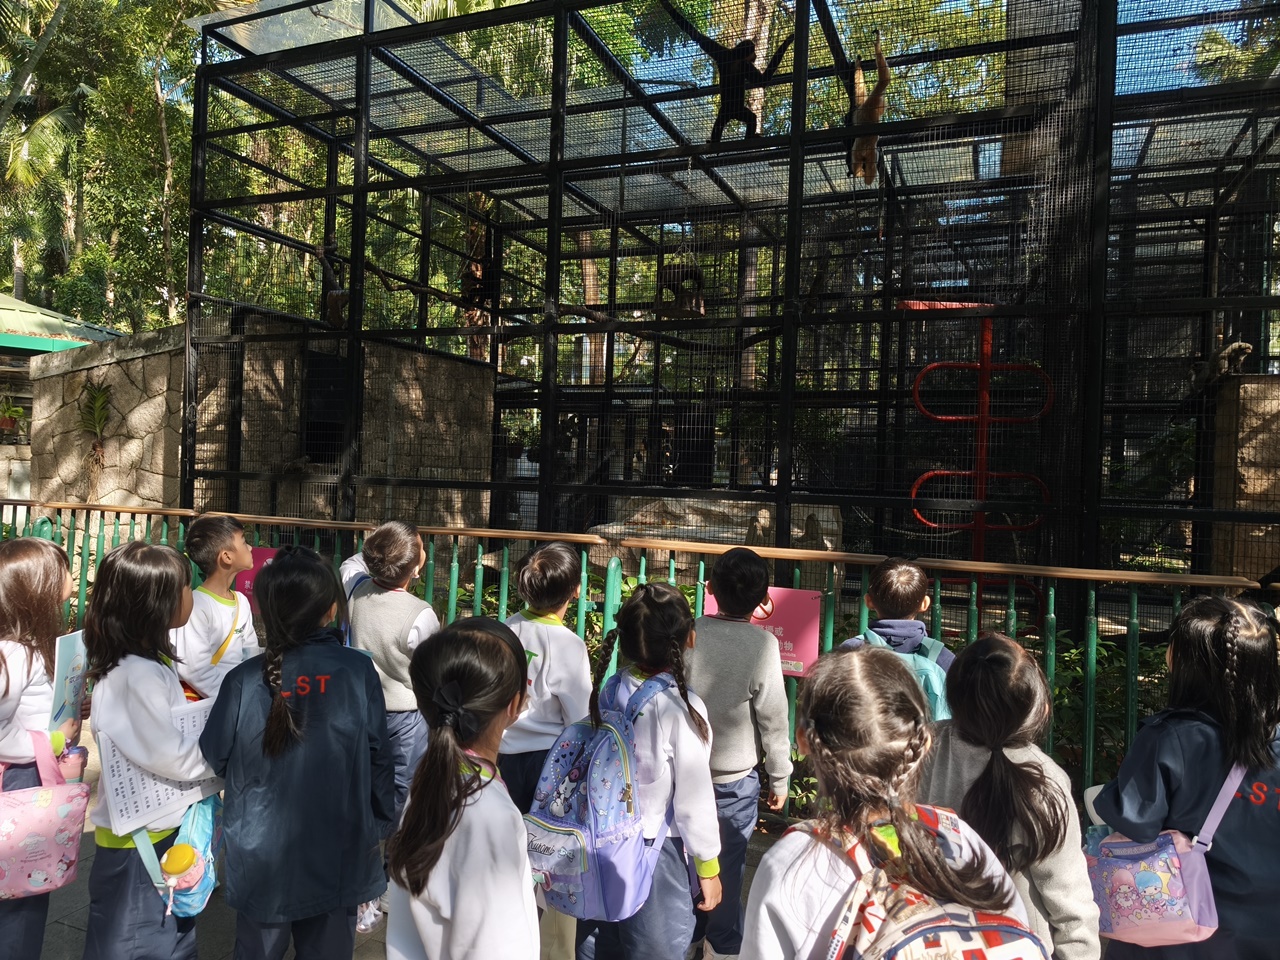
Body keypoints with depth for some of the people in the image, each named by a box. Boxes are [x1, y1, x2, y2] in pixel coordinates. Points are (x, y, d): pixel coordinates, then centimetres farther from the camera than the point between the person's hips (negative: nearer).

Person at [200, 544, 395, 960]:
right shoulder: (358, 671, -14)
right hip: (337, 859, 0)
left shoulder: (244, 680, -15)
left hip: (261, 858, 0)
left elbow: (213, 757, -3)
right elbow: (378, 755, -8)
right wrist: (380, 823, 7)